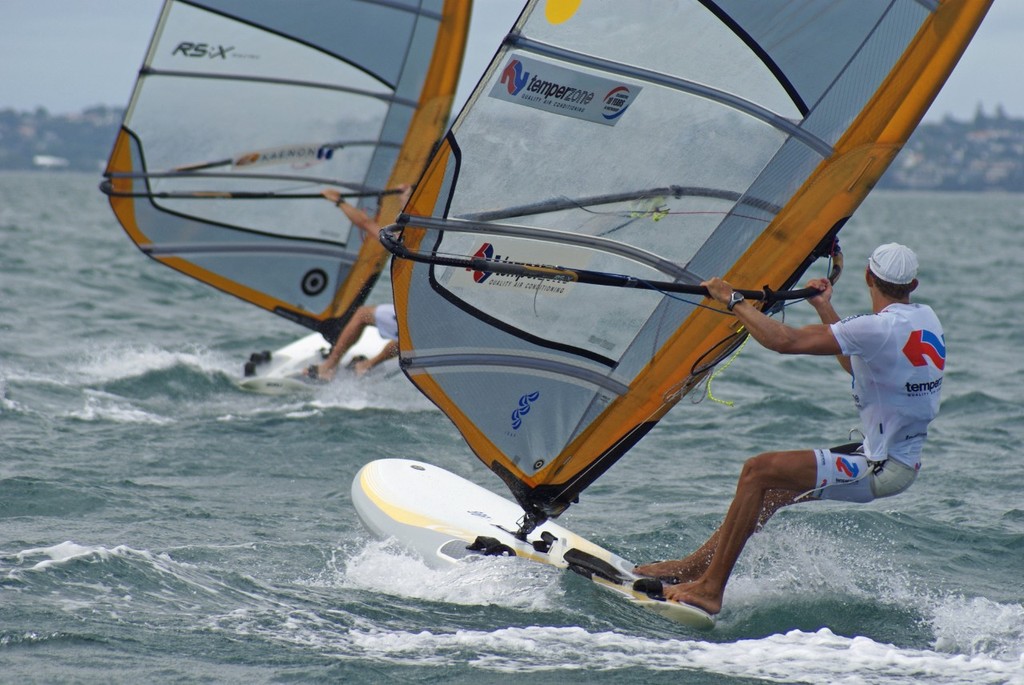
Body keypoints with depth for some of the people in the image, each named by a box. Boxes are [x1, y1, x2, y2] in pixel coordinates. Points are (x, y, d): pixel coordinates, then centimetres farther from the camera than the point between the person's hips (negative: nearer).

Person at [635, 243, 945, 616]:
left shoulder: (880, 328, -23)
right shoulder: (925, 318, 5)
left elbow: (786, 340, -25)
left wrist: (732, 300, -13)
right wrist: (824, 310, 25)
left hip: (881, 469, -9)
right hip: (904, 459, 9)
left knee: (759, 471, -10)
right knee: (770, 488, 16)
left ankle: (710, 587, -7)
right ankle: (695, 565, 24)